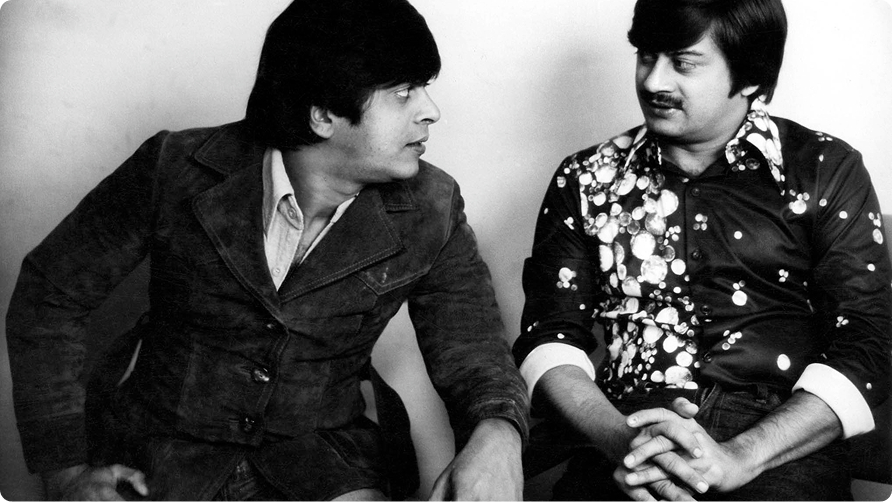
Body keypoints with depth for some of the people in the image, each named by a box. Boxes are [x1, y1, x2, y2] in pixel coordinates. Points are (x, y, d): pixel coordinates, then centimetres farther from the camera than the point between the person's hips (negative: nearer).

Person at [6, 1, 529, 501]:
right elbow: (50, 294, -1)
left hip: (321, 455, 2)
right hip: (160, 454, -1)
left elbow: (474, 356, -3)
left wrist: (497, 432, -28)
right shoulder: (176, 170, -11)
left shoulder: (431, 210, -6)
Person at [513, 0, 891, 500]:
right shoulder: (585, 180, 12)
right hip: (624, 435, 1)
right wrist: (618, 440, -15)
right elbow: (550, 337, 5)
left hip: (781, 449, 0)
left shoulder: (827, 171, 7)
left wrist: (738, 458, -15)